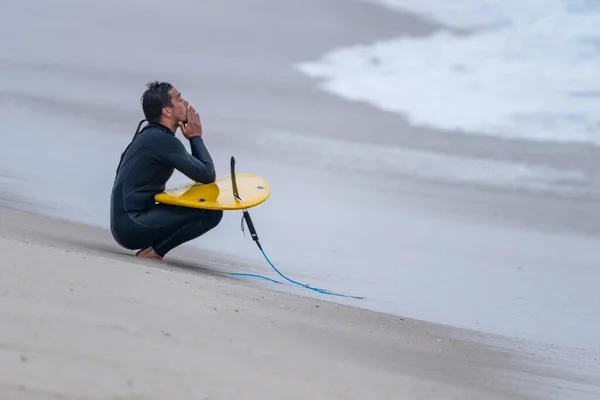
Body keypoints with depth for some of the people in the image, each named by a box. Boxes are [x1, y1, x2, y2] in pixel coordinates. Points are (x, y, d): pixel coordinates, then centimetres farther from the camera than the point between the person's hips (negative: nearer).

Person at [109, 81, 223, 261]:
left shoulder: (150, 135, 15)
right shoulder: (164, 140, -15)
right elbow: (207, 175, -14)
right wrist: (196, 137, -3)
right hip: (132, 225, -10)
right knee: (211, 212, -17)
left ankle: (151, 247, 8)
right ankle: (154, 252, -8)